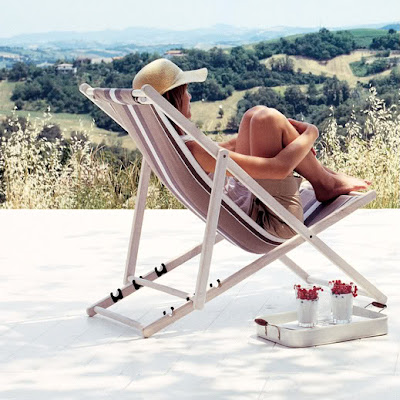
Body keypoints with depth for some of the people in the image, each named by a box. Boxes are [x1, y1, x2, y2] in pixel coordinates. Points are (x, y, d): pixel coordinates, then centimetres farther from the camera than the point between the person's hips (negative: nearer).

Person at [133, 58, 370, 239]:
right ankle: (325, 183, 7)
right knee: (267, 118, -13)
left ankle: (318, 171, 19)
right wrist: (309, 135, -9)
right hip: (271, 222, -9)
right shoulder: (192, 150, -31)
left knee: (256, 115, 10)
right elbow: (279, 167, -28)